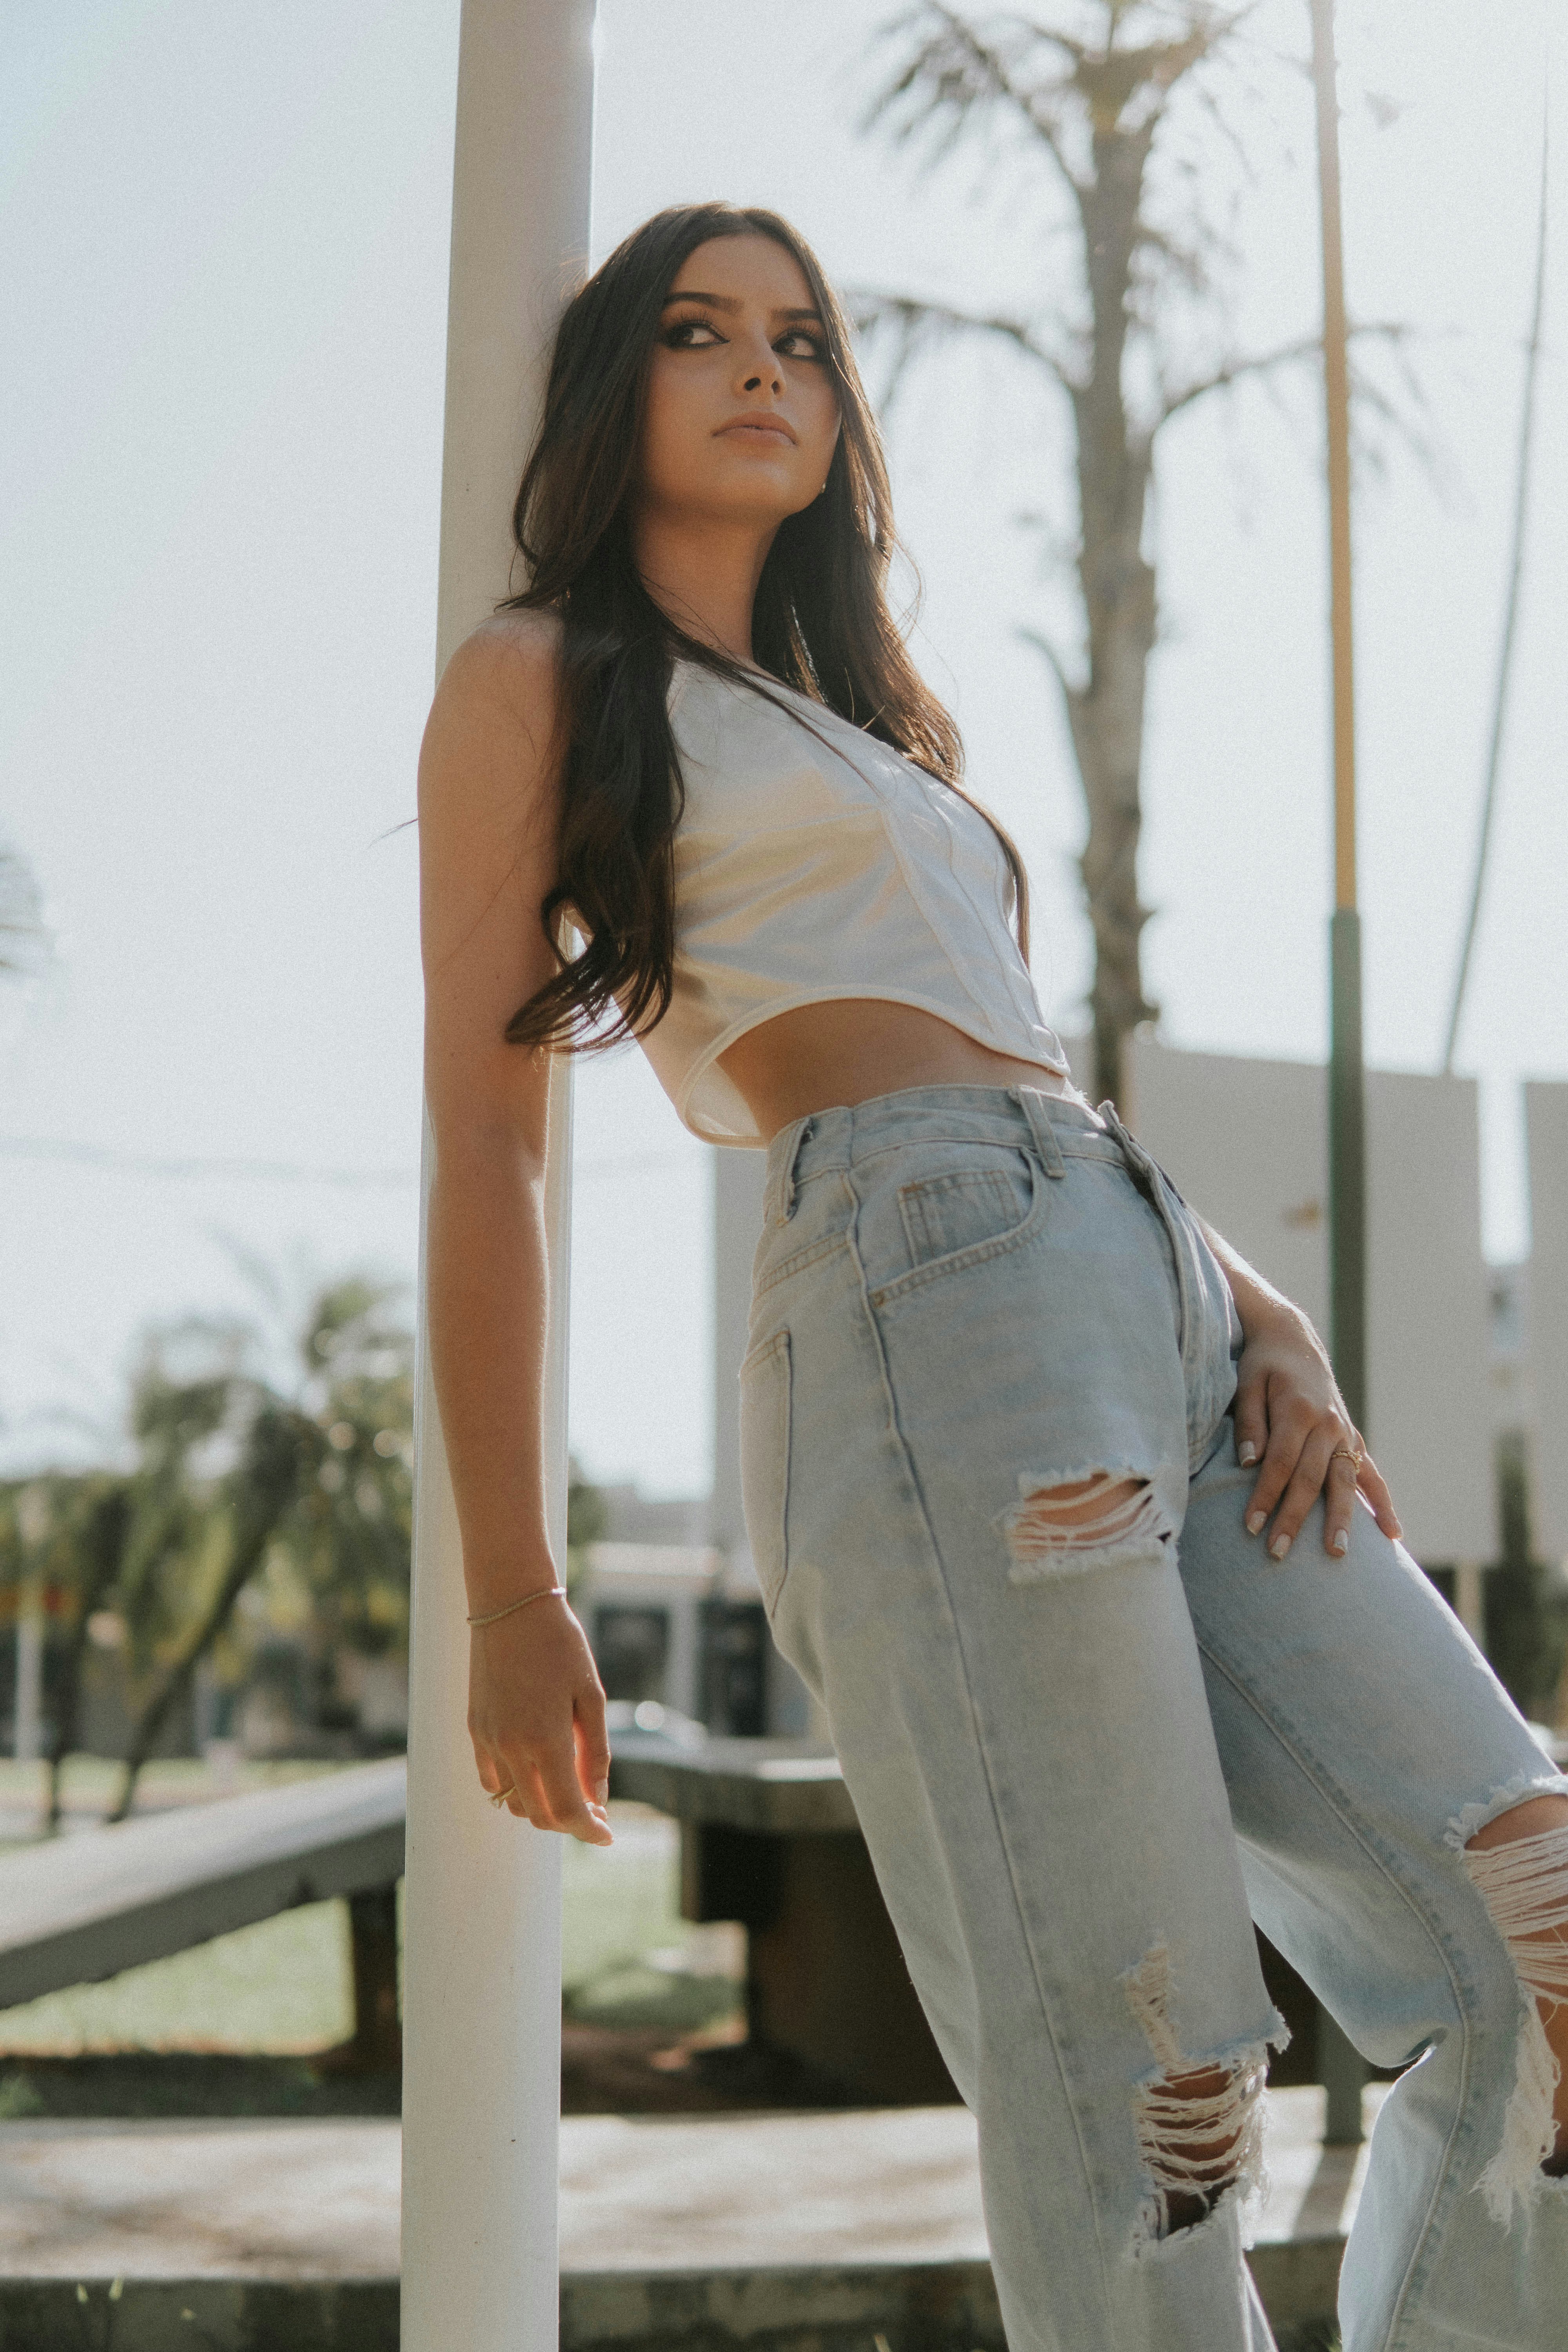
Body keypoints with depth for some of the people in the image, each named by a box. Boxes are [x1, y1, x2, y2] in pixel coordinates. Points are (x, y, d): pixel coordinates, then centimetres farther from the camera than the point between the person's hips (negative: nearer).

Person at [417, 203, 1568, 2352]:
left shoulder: (871, 736, 32)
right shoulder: (538, 682, 11)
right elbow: (486, 1138, 2)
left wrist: (1268, 1318, 7)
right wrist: (512, 1597, -4)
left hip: (1165, 1340, 8)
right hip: (936, 1309, -8)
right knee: (1139, 2117, -10)